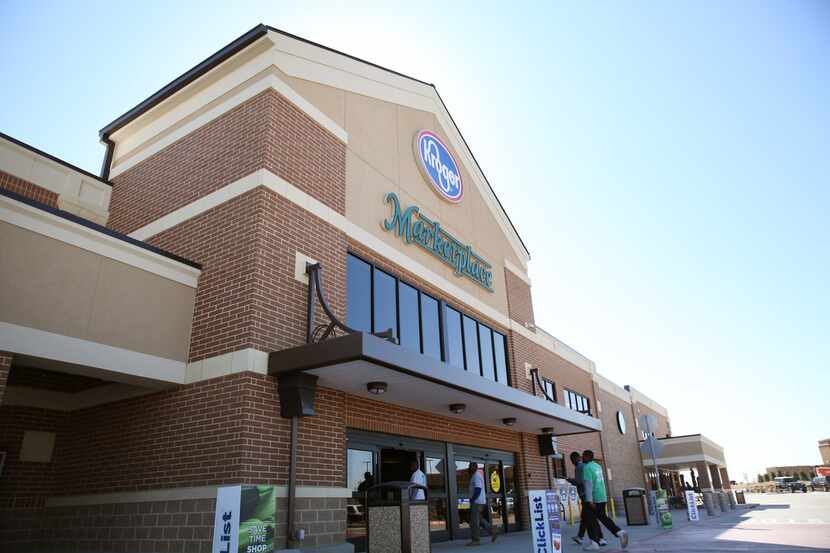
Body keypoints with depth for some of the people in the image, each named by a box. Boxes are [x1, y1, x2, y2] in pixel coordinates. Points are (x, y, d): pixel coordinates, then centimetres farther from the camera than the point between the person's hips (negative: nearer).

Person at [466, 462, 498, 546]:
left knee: (474, 521, -6)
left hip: (477, 501, -10)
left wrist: (472, 499, -19)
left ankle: (475, 540, -2)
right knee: (479, 519, 15)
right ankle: (492, 531, 15)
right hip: (479, 502, 10)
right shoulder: (476, 475, 17)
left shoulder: (476, 476, -15)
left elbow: (478, 489, -23)